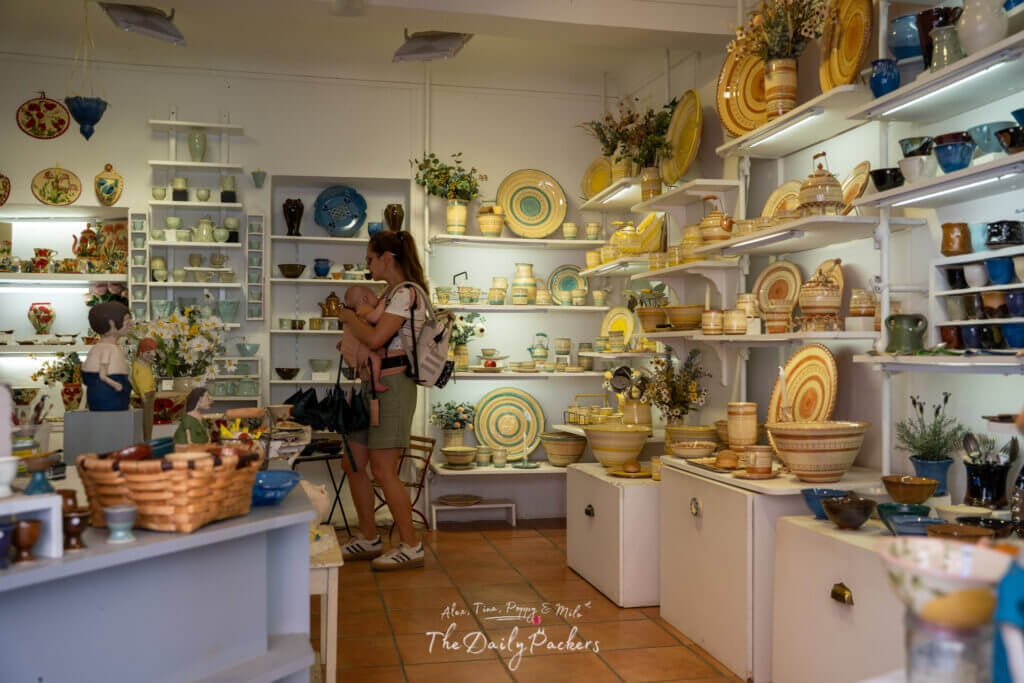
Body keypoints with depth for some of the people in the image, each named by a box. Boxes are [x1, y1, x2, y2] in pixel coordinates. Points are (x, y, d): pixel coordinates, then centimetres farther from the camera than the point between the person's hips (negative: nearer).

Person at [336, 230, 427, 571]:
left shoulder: (406, 292, -13)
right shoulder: (390, 292, 18)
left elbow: (375, 338, -22)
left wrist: (348, 317, -6)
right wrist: (351, 340, 7)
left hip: (393, 386, -10)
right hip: (373, 386, 10)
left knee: (383, 470, -7)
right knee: (353, 463, 12)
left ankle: (411, 547, 4)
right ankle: (368, 539, 23)